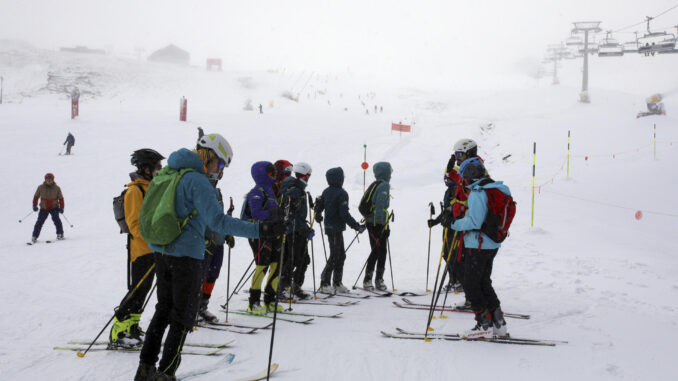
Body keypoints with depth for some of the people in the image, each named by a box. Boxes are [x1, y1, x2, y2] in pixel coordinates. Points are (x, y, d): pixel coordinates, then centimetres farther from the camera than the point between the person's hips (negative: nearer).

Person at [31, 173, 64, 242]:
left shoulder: (57, 188, -4)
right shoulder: (41, 188, -2)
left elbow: (61, 198, 0)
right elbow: (36, 196, 9)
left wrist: (61, 207, -10)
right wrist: (34, 205, -1)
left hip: (54, 208, -1)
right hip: (44, 208, 1)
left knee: (56, 219, -21)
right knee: (40, 221, -5)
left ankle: (60, 234, -12)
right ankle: (34, 236, 6)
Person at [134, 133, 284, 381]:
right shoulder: (197, 181, -17)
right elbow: (217, 221, -27)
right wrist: (260, 230, -30)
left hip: (160, 251, 8)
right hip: (187, 255, -8)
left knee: (163, 310, 19)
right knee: (183, 316, 3)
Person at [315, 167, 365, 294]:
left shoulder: (326, 192, 8)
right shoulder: (342, 193, -17)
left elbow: (318, 206, 15)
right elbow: (344, 213, -21)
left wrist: (318, 217, 36)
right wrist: (356, 226, -14)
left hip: (329, 227, 9)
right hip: (336, 228, -9)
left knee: (340, 255, 14)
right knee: (335, 256, -3)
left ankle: (337, 283, 18)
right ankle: (324, 283, -1)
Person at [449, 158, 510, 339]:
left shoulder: (476, 194, -19)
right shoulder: (497, 189, 9)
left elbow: (474, 222, -24)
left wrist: (454, 223, -11)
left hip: (477, 246, -9)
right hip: (493, 245, 9)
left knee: (471, 285, 2)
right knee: (484, 283, 19)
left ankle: (484, 325, 4)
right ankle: (498, 322, 20)